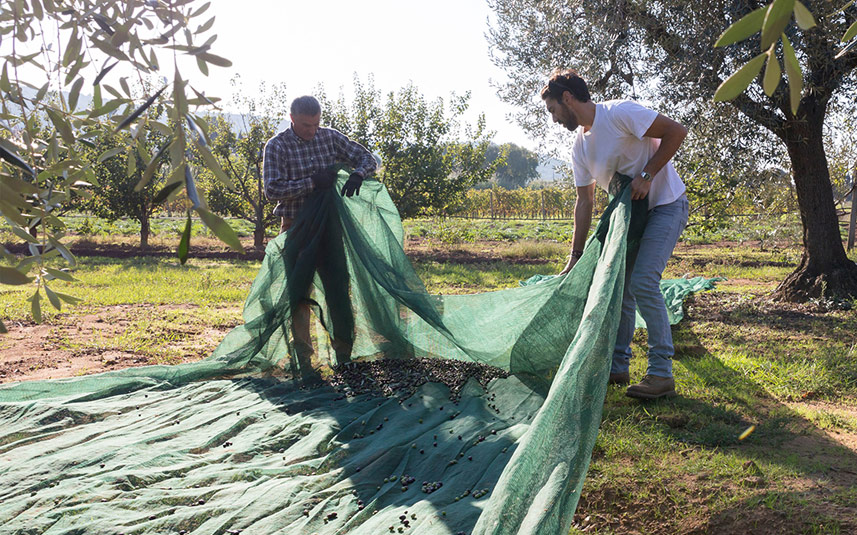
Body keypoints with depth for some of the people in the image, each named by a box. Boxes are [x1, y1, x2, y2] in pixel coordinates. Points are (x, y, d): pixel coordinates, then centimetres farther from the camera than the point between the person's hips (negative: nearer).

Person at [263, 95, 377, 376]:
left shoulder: (330, 137, 4)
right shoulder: (277, 146, -6)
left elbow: (367, 158, 7)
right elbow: (272, 189, -14)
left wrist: (357, 175, -15)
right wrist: (312, 182, -22)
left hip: (329, 225, 3)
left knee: (339, 289, 4)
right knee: (299, 295, -1)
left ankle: (344, 356, 15)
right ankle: (303, 361, 10)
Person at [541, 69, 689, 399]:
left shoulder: (620, 113, -19)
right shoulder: (580, 145, 4)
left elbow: (676, 131, -19)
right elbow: (585, 202, 6)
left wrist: (646, 175, -23)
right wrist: (576, 256, 2)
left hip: (666, 205, -8)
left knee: (642, 282, -19)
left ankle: (662, 374, -10)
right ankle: (617, 366, 19)